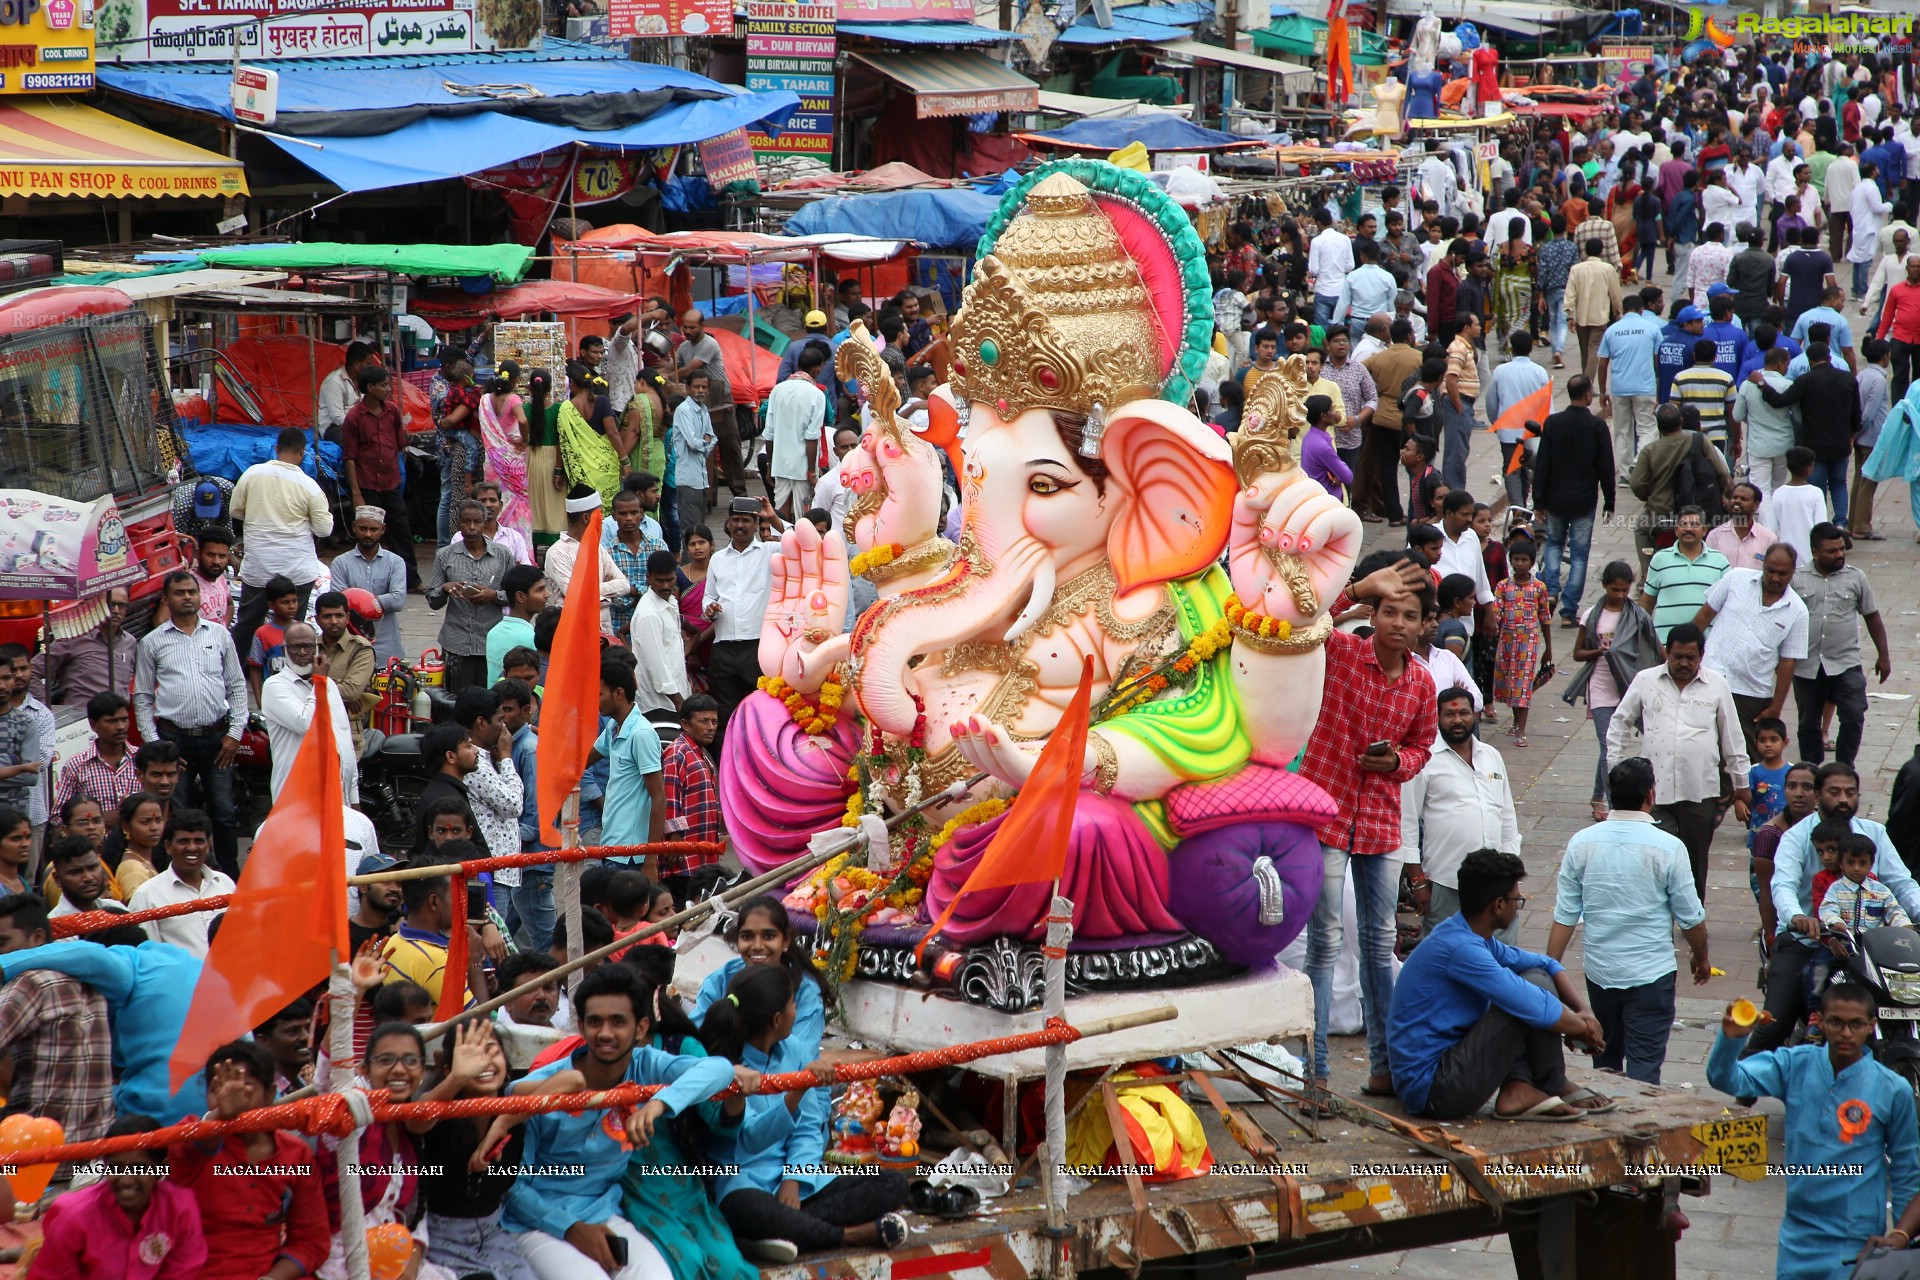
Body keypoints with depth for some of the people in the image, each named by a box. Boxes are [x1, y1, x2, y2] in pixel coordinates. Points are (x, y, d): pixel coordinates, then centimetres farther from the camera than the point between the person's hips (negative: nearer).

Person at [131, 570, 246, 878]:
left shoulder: (219, 635, 9)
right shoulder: (152, 642, 5)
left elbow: (237, 686, 11)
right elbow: (142, 697, 6)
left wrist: (235, 733, 2)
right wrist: (153, 744, -2)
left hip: (217, 736, 1)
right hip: (174, 738, -1)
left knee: (225, 813, 3)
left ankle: (230, 877, 15)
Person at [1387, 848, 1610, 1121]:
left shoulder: (1471, 938, 10)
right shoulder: (1460, 948, -22)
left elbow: (1547, 965, 17)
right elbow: (1536, 1009, -24)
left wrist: (1583, 1010, 0)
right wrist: (1584, 1028, -6)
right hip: (1432, 1090, -10)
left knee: (1537, 976, 8)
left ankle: (1518, 1089, -3)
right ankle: (1555, 1088, 2)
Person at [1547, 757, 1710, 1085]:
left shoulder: (1582, 843, -5)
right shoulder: (1667, 848, -13)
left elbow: (1565, 916, -3)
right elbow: (1690, 917, -4)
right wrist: (1701, 957, 15)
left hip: (1599, 971, 4)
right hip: (1651, 972, -4)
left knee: (1605, 1059, 20)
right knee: (1644, 1068, -2)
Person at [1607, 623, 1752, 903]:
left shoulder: (1716, 685, 5)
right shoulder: (1646, 681, 4)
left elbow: (1732, 738, 11)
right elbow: (1619, 723, 14)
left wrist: (1741, 786, 13)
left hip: (1701, 793, 1)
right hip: (1655, 790, -1)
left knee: (1695, 863, 8)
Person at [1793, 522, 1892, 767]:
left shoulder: (1856, 578, 2)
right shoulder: (1796, 579, 0)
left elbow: (1872, 617, 9)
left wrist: (1883, 656, 8)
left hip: (1845, 664, -1)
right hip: (1807, 666, 1)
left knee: (1853, 717, -12)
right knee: (1808, 724, 10)